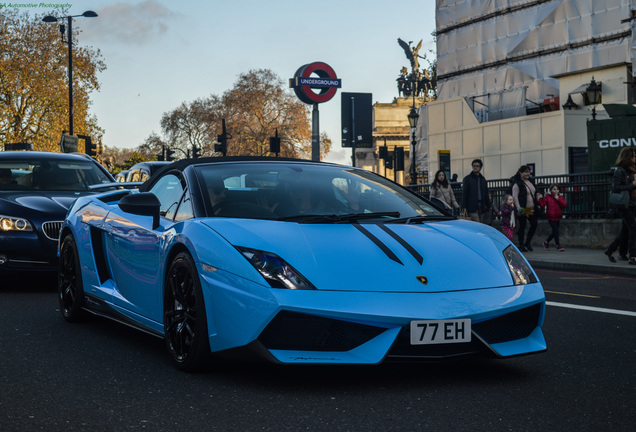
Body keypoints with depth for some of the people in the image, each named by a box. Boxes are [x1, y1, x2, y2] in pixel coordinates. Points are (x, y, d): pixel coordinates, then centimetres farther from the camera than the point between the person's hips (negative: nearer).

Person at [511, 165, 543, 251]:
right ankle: (521, 245, 8)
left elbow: (534, 193, 27)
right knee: (522, 226, -1)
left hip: (532, 209, 7)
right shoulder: (517, 184, -8)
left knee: (534, 225, 5)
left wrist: (538, 197, 6)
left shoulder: (531, 182, 15)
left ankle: (527, 243, 20)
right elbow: (515, 197, -13)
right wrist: (518, 208, -21)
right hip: (523, 210, -7)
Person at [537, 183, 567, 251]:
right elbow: (542, 204, -10)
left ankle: (546, 242, 35)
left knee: (554, 232, 13)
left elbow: (564, 205, -7)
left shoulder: (560, 197, 8)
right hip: (551, 217, -5)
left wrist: (558, 199, -13)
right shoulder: (548, 197, -2)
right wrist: (539, 200, -27)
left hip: (557, 217, 5)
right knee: (556, 230, -11)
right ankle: (558, 245, -4)